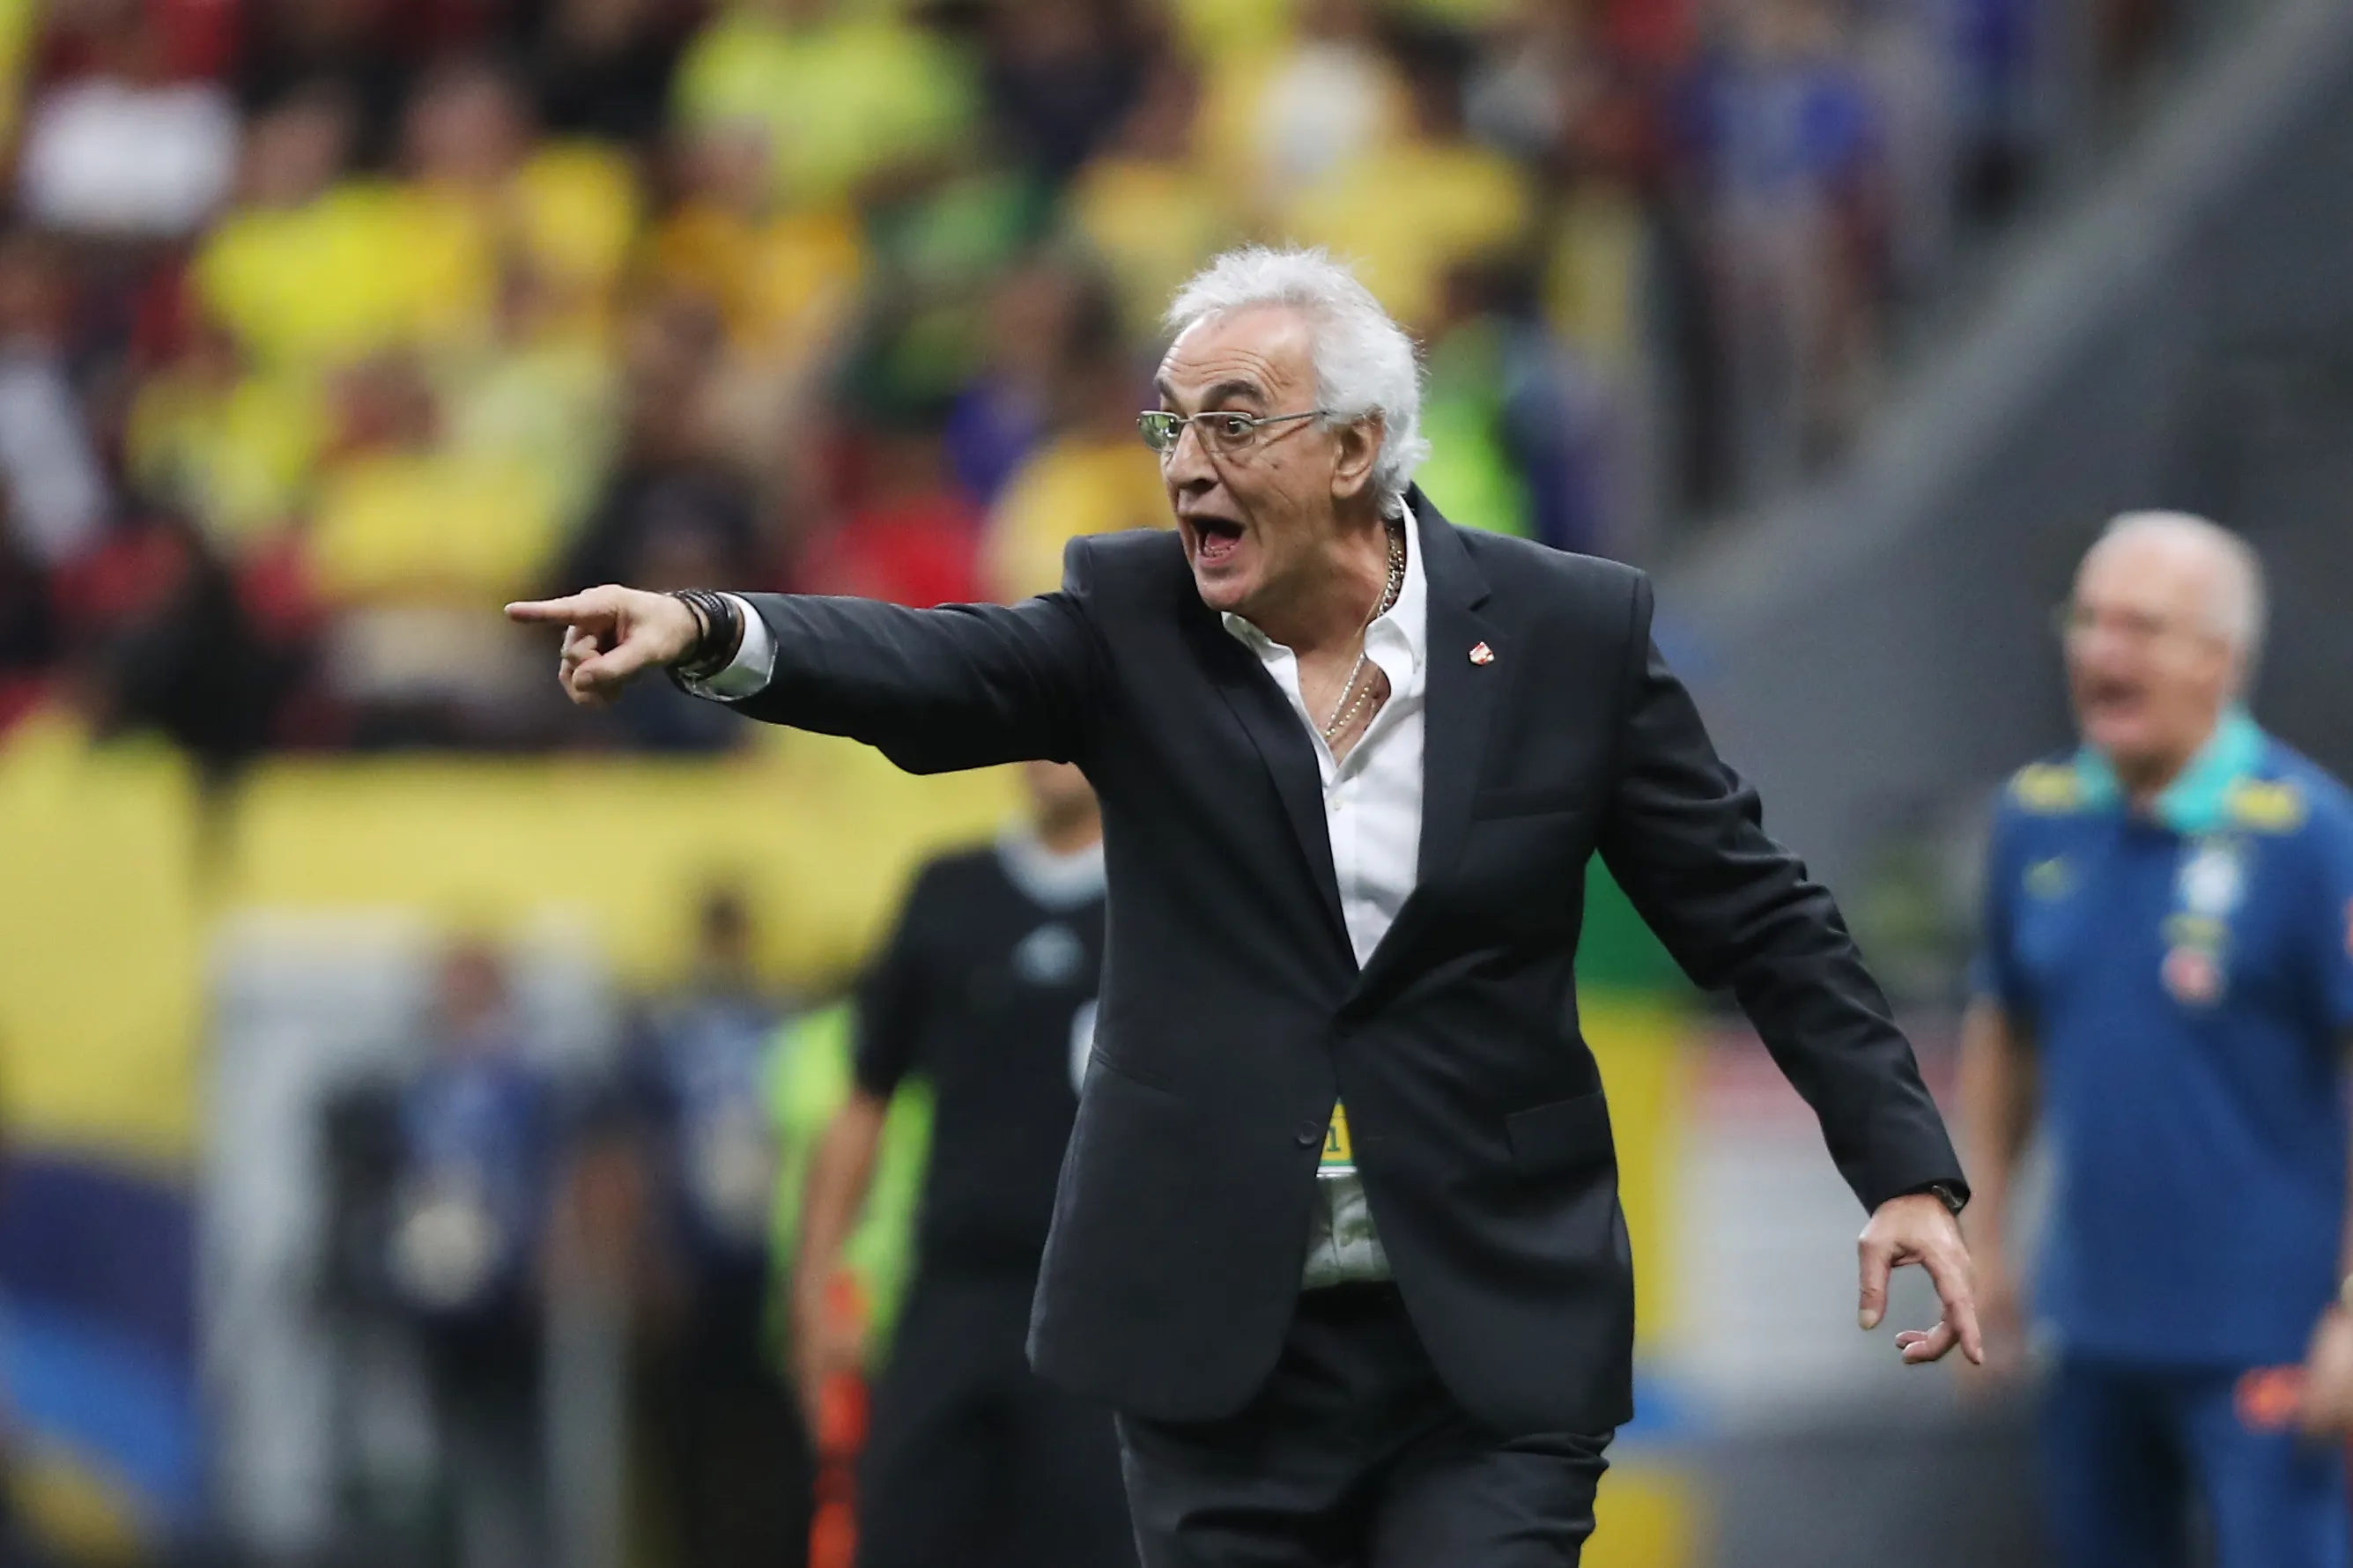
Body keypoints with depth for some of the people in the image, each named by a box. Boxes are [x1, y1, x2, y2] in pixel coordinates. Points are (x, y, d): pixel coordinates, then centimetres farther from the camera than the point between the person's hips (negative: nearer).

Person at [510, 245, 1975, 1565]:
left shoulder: (1572, 631, -2)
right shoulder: (1136, 616, 0)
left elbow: (1758, 914, 2)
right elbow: (936, 671, -18)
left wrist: (1907, 1171, -4)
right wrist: (710, 635, -38)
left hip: (1496, 1341, -2)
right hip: (1220, 1345, 2)